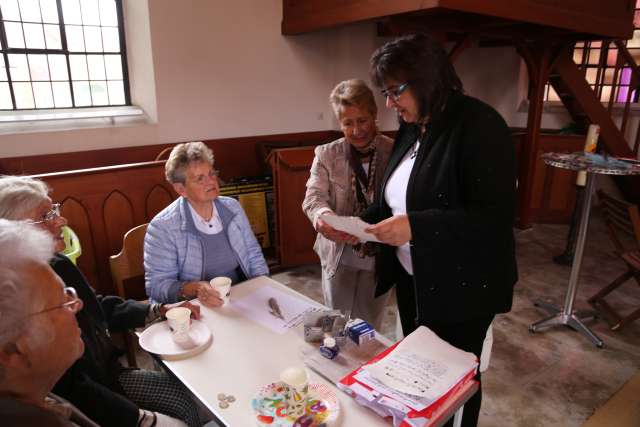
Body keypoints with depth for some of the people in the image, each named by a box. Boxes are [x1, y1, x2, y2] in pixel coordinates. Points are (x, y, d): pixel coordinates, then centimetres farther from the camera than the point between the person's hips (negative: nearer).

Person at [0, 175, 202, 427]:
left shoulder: (58, 266, -2)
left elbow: (103, 309, 14)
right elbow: (67, 388, -23)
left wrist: (160, 310, 3)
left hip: (108, 374, 7)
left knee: (191, 399, 5)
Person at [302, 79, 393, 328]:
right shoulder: (327, 154, -3)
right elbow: (314, 195, -13)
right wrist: (321, 215, -36)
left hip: (380, 258, 0)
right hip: (339, 256, 1)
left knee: (370, 328, 19)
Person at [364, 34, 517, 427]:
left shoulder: (480, 125, -20)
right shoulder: (411, 128, 5)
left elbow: (496, 216, -25)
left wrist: (415, 227, -32)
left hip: (462, 286, -7)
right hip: (412, 277, 8)